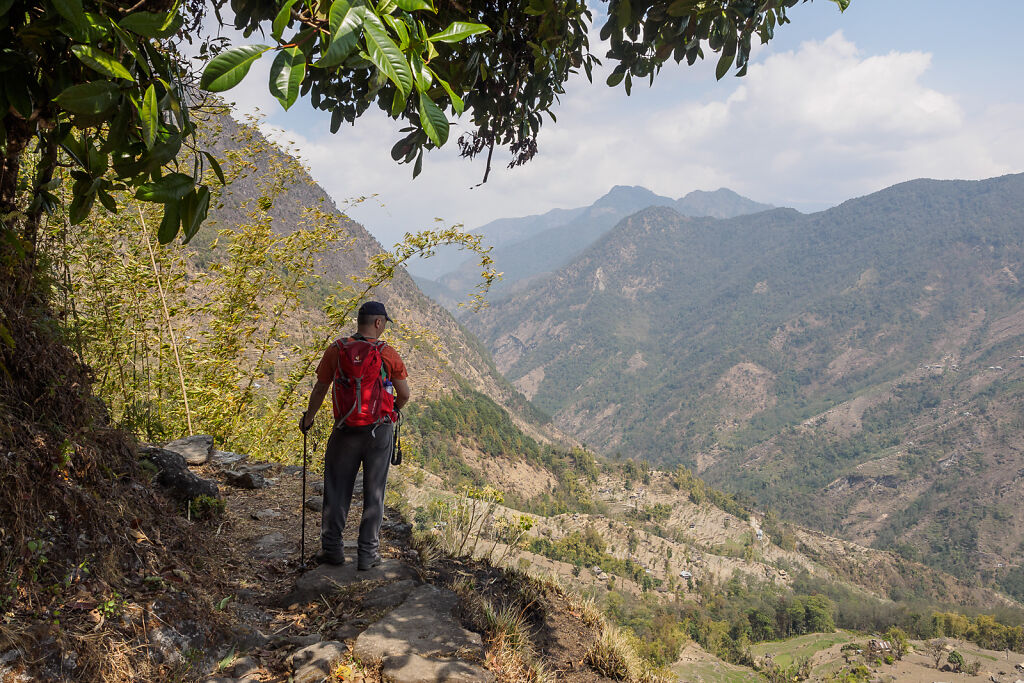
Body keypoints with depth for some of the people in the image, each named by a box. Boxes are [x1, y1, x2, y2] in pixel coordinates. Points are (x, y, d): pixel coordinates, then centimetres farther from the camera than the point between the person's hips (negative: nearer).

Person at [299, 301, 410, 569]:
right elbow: (404, 394, 1)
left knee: (337, 489, 13)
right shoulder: (389, 355, -6)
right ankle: (368, 553, 14)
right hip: (380, 431, 0)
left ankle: (332, 549, 20)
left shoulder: (336, 350, -4)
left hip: (345, 430, 0)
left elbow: (320, 389, 2)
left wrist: (308, 418, 18)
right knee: (374, 492, 9)